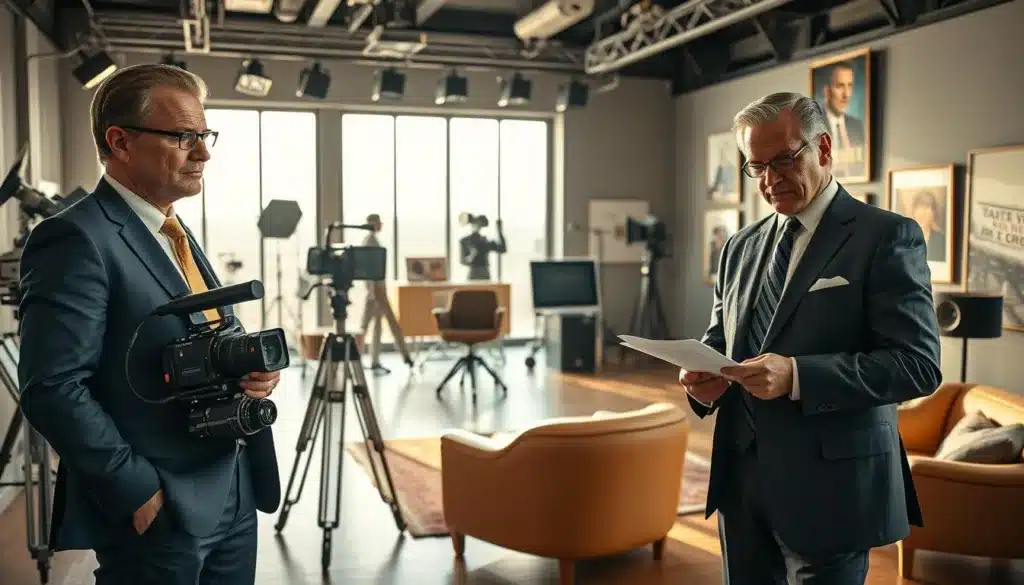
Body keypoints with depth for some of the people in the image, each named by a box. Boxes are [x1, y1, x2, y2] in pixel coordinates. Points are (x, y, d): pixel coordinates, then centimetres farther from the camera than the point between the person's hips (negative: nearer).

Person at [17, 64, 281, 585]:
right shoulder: (77, 239, -16)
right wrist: (139, 490, -18)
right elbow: (53, 389, -20)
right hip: (160, 513, -8)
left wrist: (250, 372, -1)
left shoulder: (174, 232, 12)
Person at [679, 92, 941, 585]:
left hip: (828, 488, -5)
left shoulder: (886, 236, -7)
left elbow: (918, 363, -14)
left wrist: (797, 376, -26)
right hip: (740, 482, 6)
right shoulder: (740, 246, 12)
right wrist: (703, 377, -5)